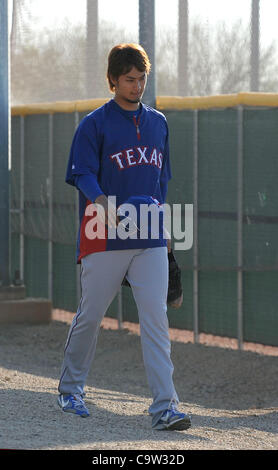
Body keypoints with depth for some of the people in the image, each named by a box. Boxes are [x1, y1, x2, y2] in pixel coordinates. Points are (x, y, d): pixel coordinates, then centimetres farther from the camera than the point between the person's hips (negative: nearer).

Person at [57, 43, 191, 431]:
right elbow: (84, 174, -9)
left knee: (156, 318, -7)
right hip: (104, 239, -3)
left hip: (150, 240, 3)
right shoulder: (94, 124, -1)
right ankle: (70, 388, 28)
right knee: (90, 314, 7)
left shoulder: (158, 123, 14)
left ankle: (164, 406, -12)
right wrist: (105, 207, -26)